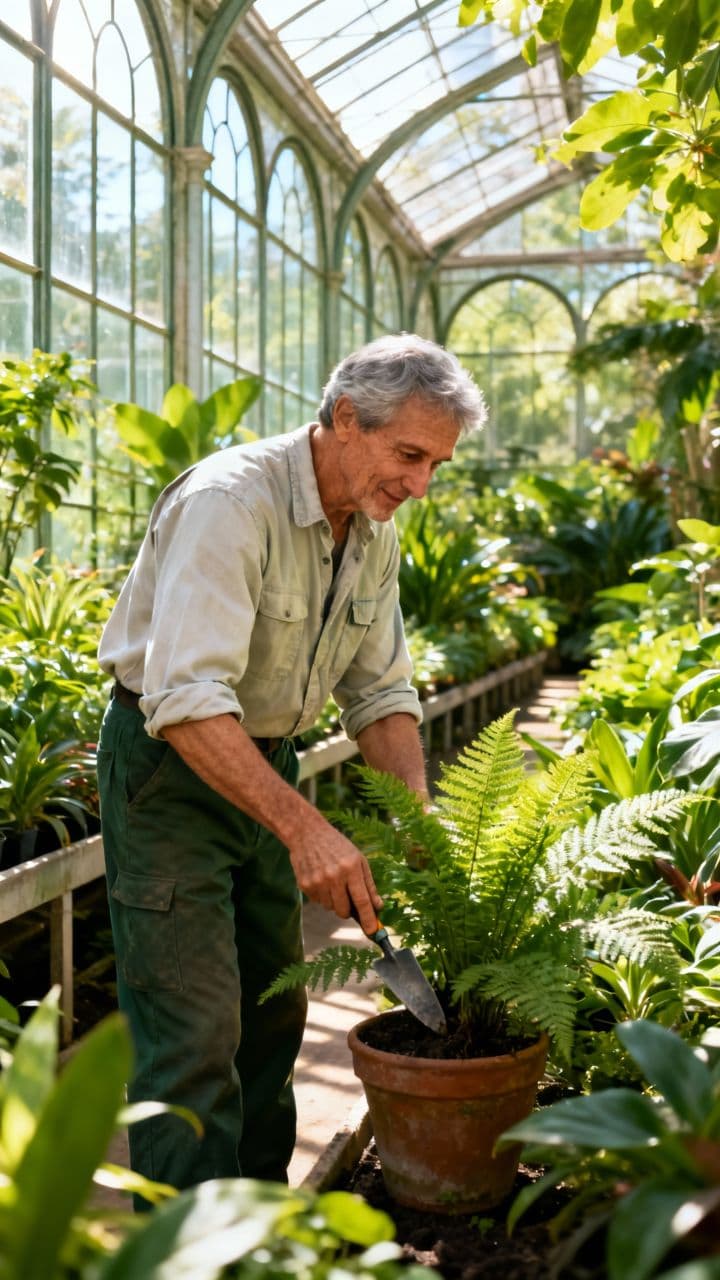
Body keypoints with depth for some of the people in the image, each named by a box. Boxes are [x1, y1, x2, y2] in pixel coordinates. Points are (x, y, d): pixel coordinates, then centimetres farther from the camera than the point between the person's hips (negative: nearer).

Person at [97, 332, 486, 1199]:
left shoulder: (374, 532, -1)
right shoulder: (231, 502, -27)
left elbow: (380, 693, 4)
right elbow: (186, 697, -36)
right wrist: (305, 829, -42)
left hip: (264, 761, 8)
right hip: (168, 761, -8)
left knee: (273, 1007, 15)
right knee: (196, 1028, -9)